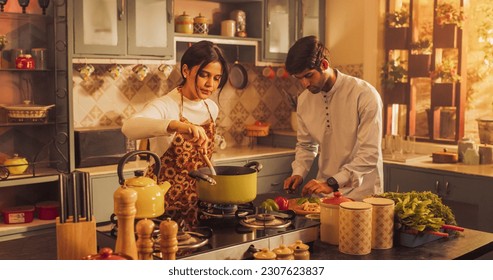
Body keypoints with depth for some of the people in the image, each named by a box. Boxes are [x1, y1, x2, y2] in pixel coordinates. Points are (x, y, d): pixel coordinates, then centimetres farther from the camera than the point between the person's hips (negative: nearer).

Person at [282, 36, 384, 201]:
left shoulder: (365, 95, -14)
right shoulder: (304, 100, 4)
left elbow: (370, 153, -17)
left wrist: (332, 183, -23)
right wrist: (298, 173, 0)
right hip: (323, 192, 4)